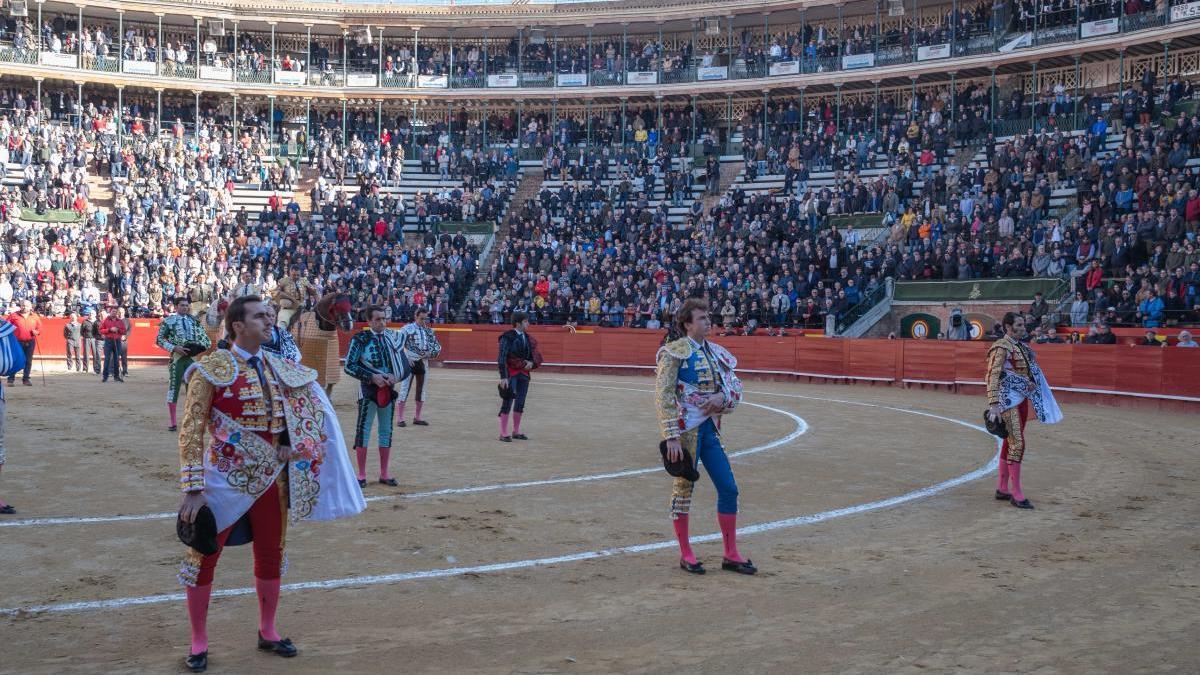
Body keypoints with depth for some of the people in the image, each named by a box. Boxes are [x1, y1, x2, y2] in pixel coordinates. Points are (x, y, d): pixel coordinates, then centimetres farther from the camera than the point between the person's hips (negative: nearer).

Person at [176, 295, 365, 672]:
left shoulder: (280, 368, 4)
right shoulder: (212, 369, -12)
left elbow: (313, 403, 15)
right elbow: (191, 432, -14)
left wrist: (293, 444, 0)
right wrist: (193, 488, -19)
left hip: (271, 481, 5)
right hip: (224, 481, -5)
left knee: (271, 558, 15)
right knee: (204, 558, 3)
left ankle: (267, 633, 33)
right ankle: (199, 643, 19)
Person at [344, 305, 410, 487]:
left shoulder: (393, 337, 4)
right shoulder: (360, 339, -8)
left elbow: (405, 364, 7)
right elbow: (349, 366, -12)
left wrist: (395, 376, -12)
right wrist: (372, 377, -19)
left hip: (388, 390, 4)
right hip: (368, 390, -4)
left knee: (386, 431, 10)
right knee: (363, 431, -1)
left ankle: (384, 474, 20)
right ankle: (362, 475, 8)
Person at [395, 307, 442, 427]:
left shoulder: (429, 331, 9)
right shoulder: (407, 329, -5)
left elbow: (437, 346, 14)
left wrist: (432, 353, -7)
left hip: (423, 363, 6)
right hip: (409, 363, -6)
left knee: (421, 390, 11)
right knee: (404, 389, -6)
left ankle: (417, 417, 23)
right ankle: (400, 418, -3)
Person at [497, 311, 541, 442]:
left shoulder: (527, 338, 8)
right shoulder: (508, 337, -12)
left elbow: (536, 355, 15)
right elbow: (502, 358, -16)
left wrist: (532, 363, -8)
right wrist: (503, 377, -22)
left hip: (523, 374, 6)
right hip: (510, 373, -6)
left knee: (520, 403, 10)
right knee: (507, 402, -4)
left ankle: (516, 432, 22)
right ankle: (503, 434, 2)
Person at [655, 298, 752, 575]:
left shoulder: (716, 353, 11)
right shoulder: (675, 352, -9)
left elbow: (736, 386, 16)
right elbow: (663, 397, -14)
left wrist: (723, 397, -8)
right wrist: (671, 437, -20)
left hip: (710, 429, 7)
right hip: (686, 429, -7)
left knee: (728, 488, 6)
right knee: (684, 487, 2)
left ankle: (731, 555, 15)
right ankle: (685, 554, 16)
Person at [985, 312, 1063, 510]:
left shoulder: (1022, 347, 13)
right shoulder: (1002, 347, -14)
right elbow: (993, 376, -21)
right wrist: (994, 404, -28)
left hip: (1022, 400, 9)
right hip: (1009, 401, -9)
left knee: (1010, 443, 13)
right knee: (1017, 444, -11)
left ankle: (1002, 488, 21)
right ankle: (1016, 493, -7)